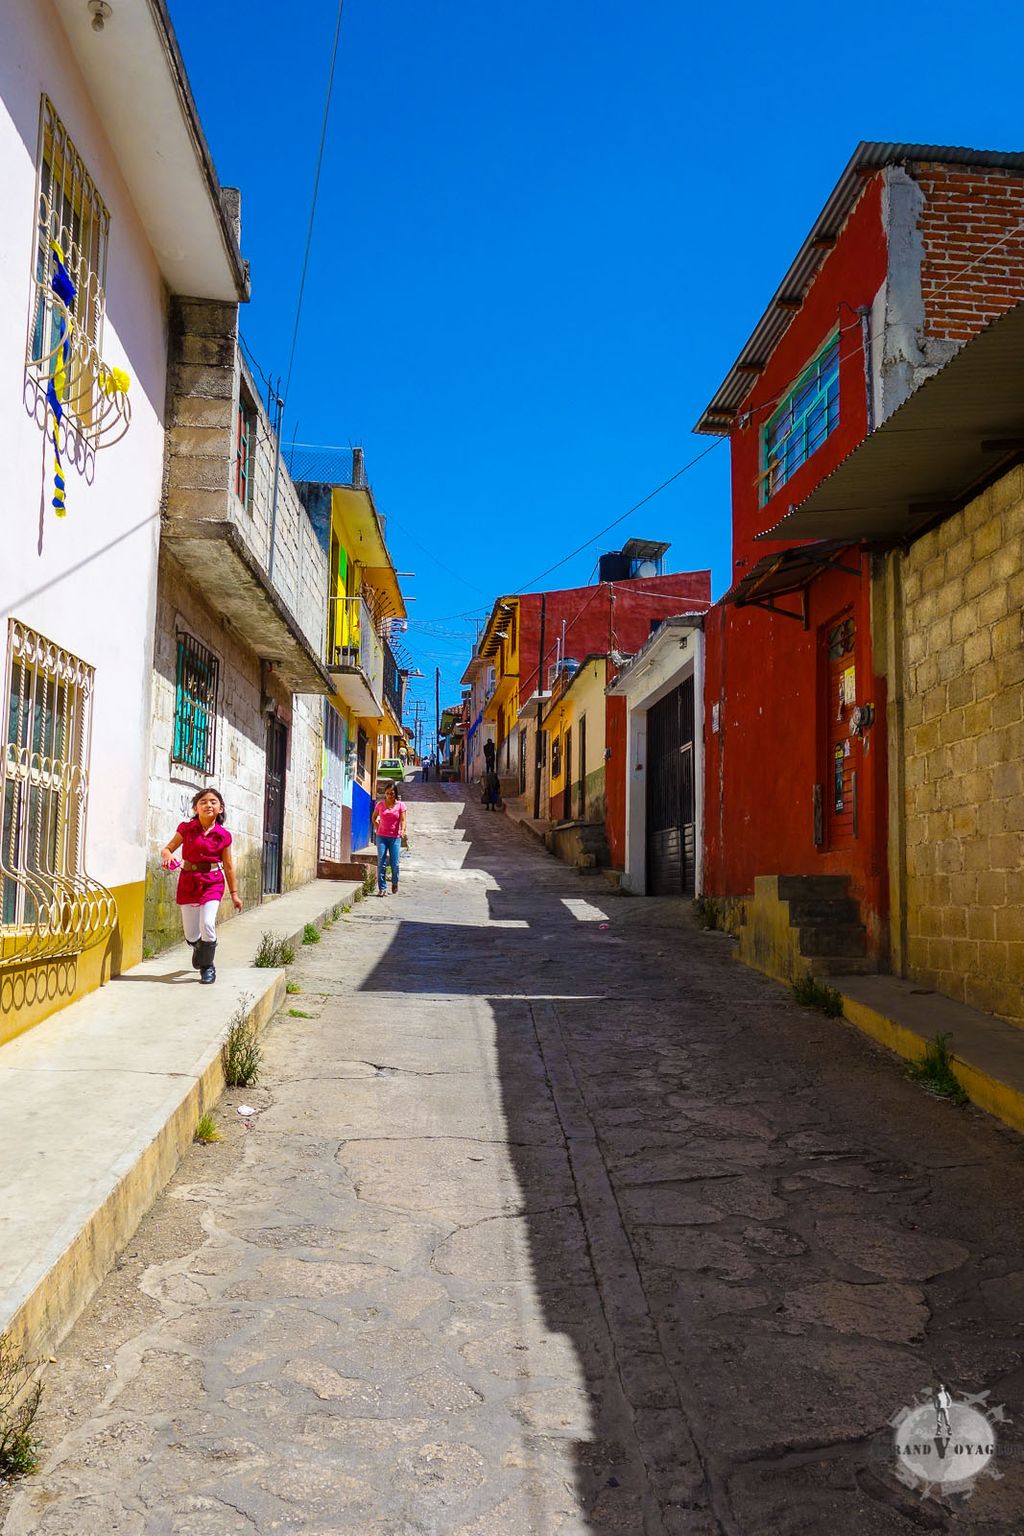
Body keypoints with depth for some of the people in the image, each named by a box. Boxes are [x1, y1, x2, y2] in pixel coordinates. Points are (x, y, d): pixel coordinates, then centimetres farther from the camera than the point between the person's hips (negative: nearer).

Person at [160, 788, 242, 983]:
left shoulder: (223, 835, -3)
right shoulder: (186, 829, -3)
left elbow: (228, 866, 5)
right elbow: (167, 848, -2)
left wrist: (234, 894, 8)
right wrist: (167, 856, -28)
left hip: (212, 882, -1)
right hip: (188, 881, 1)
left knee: (207, 924, -19)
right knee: (191, 935, 7)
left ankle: (207, 967, 3)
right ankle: (199, 949, 44)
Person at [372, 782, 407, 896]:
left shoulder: (400, 805, 0)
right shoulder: (380, 804, 4)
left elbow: (403, 820, -7)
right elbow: (374, 817, 18)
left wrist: (402, 831, -24)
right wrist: (376, 827, 4)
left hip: (395, 837, -1)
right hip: (381, 836, 1)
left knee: (395, 863, 1)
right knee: (381, 863, -5)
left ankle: (395, 884, 26)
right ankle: (382, 888, -3)